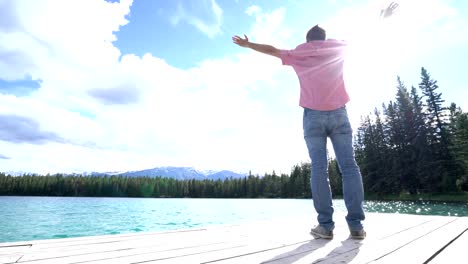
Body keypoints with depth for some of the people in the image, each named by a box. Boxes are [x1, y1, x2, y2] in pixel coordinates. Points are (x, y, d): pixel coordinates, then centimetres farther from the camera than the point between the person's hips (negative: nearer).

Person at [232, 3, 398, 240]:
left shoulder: (298, 54, 14)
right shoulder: (337, 47, 17)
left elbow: (271, 49, 23)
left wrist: (248, 45, 37)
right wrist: (382, 18, 50)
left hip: (313, 116, -1)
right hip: (338, 114, 1)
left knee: (319, 169, -5)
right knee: (349, 166, -2)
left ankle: (325, 225, -7)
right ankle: (356, 224, -5)